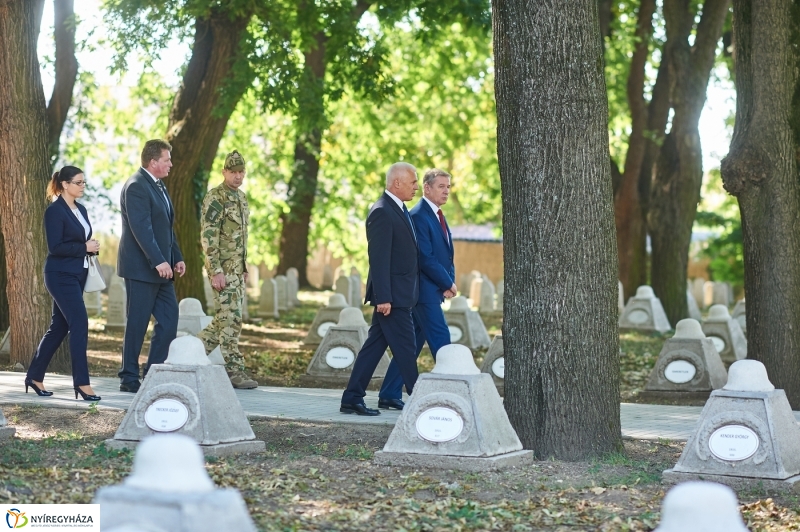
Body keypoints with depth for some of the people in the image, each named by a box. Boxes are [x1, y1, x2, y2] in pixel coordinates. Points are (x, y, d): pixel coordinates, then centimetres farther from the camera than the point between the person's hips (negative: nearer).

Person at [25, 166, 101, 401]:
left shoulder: (81, 209, 14)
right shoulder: (55, 211, -11)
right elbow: (55, 247, -17)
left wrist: (92, 247, 0)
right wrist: (84, 247, -15)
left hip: (77, 275, 9)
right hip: (61, 276, -9)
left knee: (59, 327, 11)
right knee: (80, 323, -13)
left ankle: (34, 376, 20)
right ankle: (82, 382, -10)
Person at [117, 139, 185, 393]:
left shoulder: (158, 186, 17)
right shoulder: (136, 186, -14)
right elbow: (141, 228, -22)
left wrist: (177, 258, 14)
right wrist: (158, 261, -26)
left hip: (160, 267, 9)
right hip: (140, 267, -9)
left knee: (169, 319, 6)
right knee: (137, 323, -3)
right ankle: (129, 379, 5)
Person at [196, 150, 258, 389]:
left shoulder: (240, 197, 14)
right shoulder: (215, 198, -12)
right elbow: (208, 236, -17)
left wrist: (244, 267, 19)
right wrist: (216, 271, -21)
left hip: (237, 269, 9)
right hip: (223, 269, -9)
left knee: (225, 319, 11)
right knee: (230, 319, -7)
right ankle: (233, 371, -2)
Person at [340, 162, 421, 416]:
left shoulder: (400, 210, 16)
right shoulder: (382, 212, -15)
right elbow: (378, 259, -19)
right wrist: (383, 297, -22)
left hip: (400, 294, 10)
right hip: (392, 294, -10)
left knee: (375, 346, 10)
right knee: (405, 349, -2)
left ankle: (352, 399, 14)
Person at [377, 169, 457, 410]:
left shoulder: (438, 216, 17)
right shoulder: (418, 216, -14)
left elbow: (446, 254, 19)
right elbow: (425, 258, -19)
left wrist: (451, 280, 1)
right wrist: (448, 283, -11)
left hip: (435, 290, 9)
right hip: (424, 290, -9)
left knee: (412, 344, 10)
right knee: (441, 341, -8)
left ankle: (390, 395, 15)